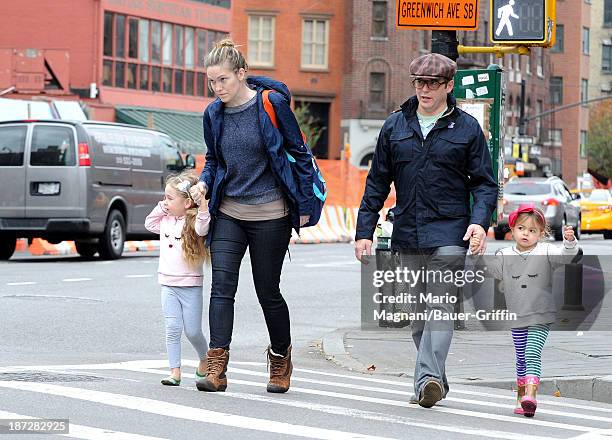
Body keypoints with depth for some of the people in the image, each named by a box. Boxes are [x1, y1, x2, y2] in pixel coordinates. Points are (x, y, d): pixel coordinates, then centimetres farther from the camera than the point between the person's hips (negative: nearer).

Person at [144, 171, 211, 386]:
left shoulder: (194, 221, -10)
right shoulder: (166, 220, 9)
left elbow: (202, 228, -31)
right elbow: (149, 224, 26)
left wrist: (202, 204, -44)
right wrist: (160, 208, 10)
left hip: (191, 286, -5)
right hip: (169, 285, 5)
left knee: (193, 331, 2)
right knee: (172, 328, -2)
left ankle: (205, 359, 29)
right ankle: (175, 371, -1)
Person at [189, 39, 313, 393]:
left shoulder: (272, 104, -10)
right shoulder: (214, 114, 4)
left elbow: (300, 154, -3)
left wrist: (305, 205, -3)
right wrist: (204, 184, -3)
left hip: (270, 215, -4)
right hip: (228, 214, 4)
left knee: (268, 291, 5)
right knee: (222, 286, -11)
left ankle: (281, 358, 28)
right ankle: (216, 368, -18)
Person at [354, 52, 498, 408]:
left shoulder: (467, 128, 3)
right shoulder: (395, 126, 11)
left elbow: (485, 182, 4)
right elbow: (378, 182, 13)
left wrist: (480, 221, -13)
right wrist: (364, 230, 8)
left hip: (448, 235, -4)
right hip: (407, 236, 4)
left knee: (440, 307, -15)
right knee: (418, 313, 9)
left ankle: (429, 377, -24)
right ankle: (435, 383, 18)